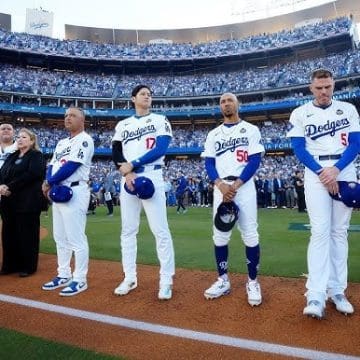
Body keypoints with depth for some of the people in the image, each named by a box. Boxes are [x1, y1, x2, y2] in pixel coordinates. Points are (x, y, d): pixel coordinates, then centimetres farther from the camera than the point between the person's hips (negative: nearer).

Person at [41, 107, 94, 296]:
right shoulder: (61, 143, 21)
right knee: (60, 237, 14)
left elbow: (71, 166, -17)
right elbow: (52, 165, 14)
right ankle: (63, 275, 26)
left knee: (76, 238, -6)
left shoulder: (84, 140, -7)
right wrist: (48, 182, -7)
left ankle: (80, 280, 4)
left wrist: (49, 183, -8)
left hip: (74, 192, -9)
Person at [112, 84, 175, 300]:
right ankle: (130, 278, 19)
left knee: (160, 230, -6)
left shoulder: (160, 120, 6)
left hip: (152, 177, -4)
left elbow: (161, 149, -8)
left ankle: (166, 280, 4)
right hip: (127, 179, 4)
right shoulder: (123, 125, 16)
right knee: (128, 230, 7)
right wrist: (126, 172, -11)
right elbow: (116, 153, 8)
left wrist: (132, 165, -11)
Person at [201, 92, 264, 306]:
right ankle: (223, 281, 16)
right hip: (220, 188, 3)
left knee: (250, 235, -4)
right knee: (220, 235, 3)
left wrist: (236, 185, -14)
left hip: (244, 186, -3)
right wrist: (221, 185, -12)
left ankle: (253, 282, 11)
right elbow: (209, 163, 6)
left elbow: (255, 161, -3)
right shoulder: (213, 134, 15)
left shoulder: (251, 130, 7)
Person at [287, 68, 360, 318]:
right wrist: (322, 172, -15)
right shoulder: (300, 114, 7)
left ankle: (337, 291, 12)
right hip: (315, 173, -2)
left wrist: (336, 170, -14)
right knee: (320, 231, -12)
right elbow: (299, 150, -2)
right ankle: (316, 296, -11)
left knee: (340, 231, 3)